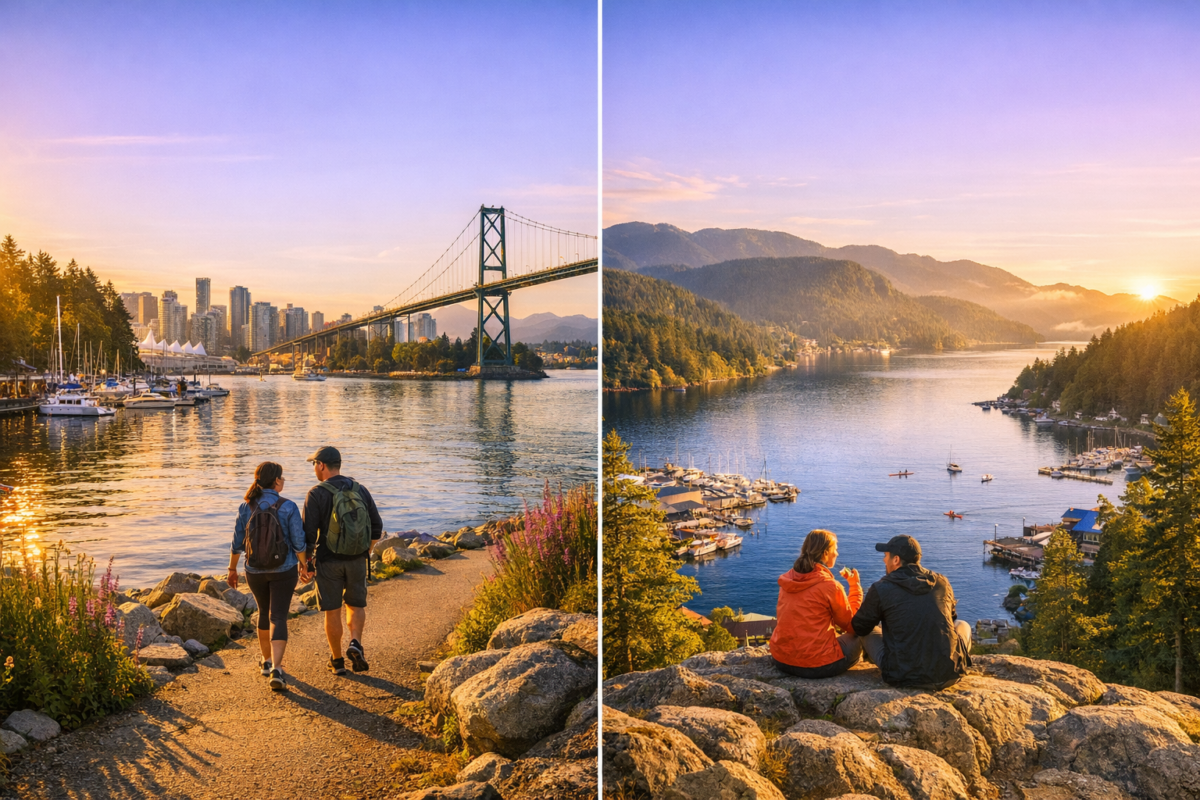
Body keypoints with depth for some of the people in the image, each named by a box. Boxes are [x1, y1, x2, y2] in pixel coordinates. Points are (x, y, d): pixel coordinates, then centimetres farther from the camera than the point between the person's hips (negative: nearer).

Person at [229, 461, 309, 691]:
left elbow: (237, 543, -1)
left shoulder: (246, 507, -6)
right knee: (278, 618, 0)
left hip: (255, 571, 3)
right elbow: (298, 542, -11)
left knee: (265, 611, 24)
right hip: (283, 570, -3)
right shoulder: (288, 507, -14)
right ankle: (276, 670, -14)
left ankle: (267, 661, 34)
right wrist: (303, 564, 5)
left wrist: (232, 569, 13)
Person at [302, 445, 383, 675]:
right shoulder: (360, 490, 0)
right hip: (357, 560, 3)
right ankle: (355, 644, -4)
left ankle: (337, 661, 19)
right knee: (356, 606, 19)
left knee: (332, 611, 10)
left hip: (328, 561, -3)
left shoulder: (317, 494, -13)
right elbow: (376, 527, 2)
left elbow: (308, 533, -15)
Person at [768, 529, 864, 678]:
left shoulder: (787, 578, 4)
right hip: (817, 667, -6)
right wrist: (855, 585, 6)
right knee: (857, 636, 17)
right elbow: (851, 625, -1)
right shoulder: (830, 586, -14)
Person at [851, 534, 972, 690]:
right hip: (949, 676, 2)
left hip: (902, 678, -2)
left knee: (869, 632, 23)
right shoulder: (942, 582, 4)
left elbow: (859, 628, 8)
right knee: (962, 624, 29)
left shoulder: (881, 588, -7)